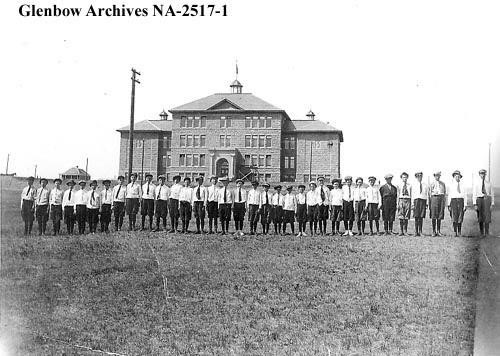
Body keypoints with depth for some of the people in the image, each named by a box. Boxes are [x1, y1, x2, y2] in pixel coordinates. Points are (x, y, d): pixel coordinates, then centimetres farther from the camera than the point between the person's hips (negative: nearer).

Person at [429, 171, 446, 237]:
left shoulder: (443, 184, 15)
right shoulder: (432, 184, 8)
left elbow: (445, 193, 16)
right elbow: (429, 193, 7)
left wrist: (444, 202, 8)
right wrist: (429, 204, 2)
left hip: (441, 198, 2)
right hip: (434, 198, -2)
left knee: (440, 216, 2)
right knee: (433, 216, -3)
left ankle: (438, 231, 8)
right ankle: (434, 231, 3)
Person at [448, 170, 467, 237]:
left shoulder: (462, 186, 9)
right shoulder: (451, 186, 7)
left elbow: (465, 196, 7)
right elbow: (449, 196, 5)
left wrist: (465, 205, -1)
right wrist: (449, 205, -1)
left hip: (461, 201, 1)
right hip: (453, 201, -1)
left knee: (460, 217, 3)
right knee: (454, 217, -6)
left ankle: (459, 231, 17)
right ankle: (455, 232, -2)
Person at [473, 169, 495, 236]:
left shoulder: (489, 184, 9)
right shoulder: (476, 184, 6)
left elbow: (492, 194, 8)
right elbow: (474, 195, 2)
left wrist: (492, 203, 0)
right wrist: (475, 204, -7)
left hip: (487, 199, 0)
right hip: (479, 200, 0)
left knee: (487, 216, -10)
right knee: (480, 217, 4)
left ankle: (487, 232, -4)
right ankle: (482, 233, 13)